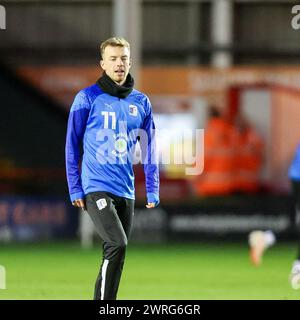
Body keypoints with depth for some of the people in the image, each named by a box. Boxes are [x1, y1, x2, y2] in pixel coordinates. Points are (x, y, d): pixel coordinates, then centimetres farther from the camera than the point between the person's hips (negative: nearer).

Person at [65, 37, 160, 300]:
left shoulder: (141, 102, 11)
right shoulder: (88, 98, -2)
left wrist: (153, 190, 8)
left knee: (115, 255, 6)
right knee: (118, 245, -21)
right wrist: (75, 189, -4)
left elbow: (149, 149, 15)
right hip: (97, 188, -5)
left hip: (126, 191, 5)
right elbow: (72, 145, 0)